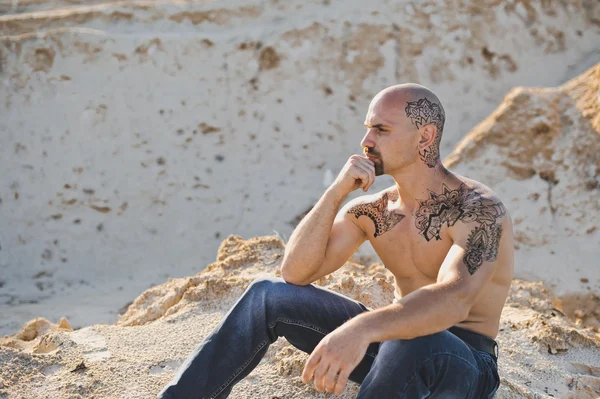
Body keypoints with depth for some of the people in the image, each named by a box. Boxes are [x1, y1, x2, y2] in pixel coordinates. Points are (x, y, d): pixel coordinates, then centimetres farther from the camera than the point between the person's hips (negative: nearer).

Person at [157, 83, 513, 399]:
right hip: (391, 344, 6)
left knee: (412, 344, -41)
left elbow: (454, 299, -38)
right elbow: (295, 274, -7)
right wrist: (337, 192, -19)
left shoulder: (478, 209, -19)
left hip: (462, 364, -6)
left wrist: (361, 329, -54)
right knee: (268, 295, -4)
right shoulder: (370, 211, 1)